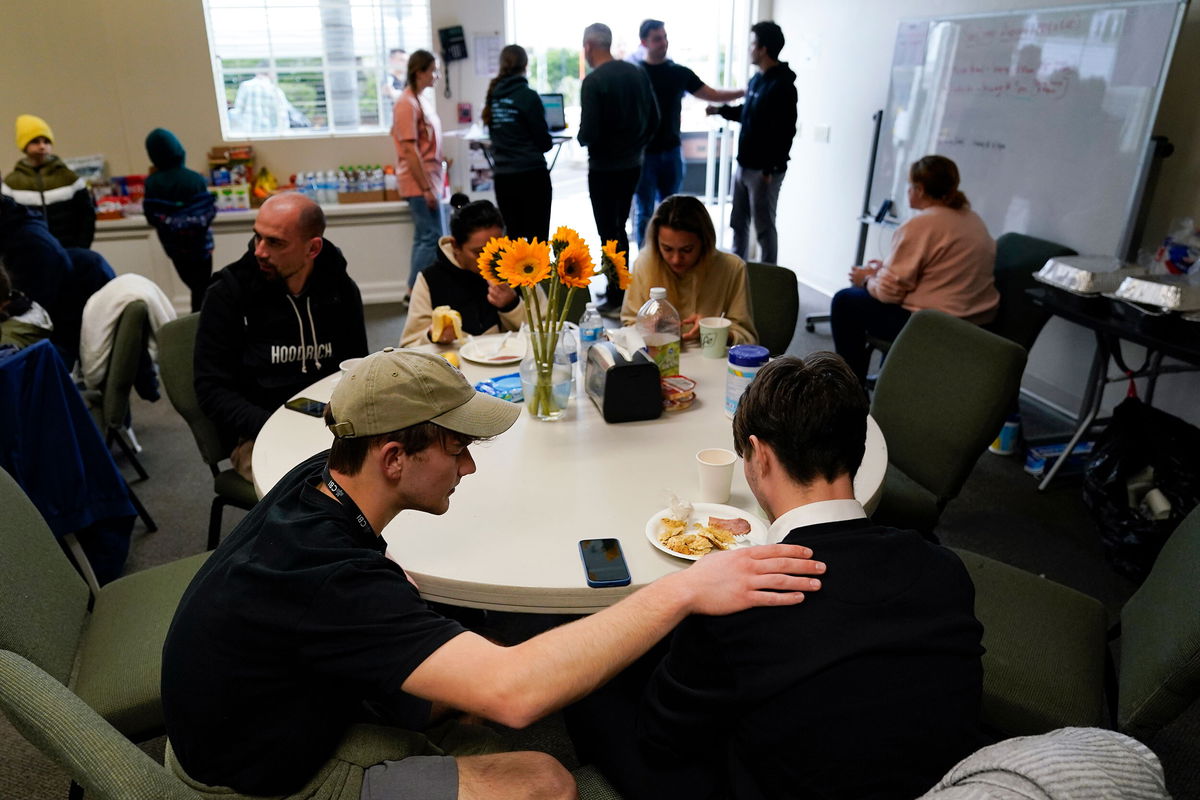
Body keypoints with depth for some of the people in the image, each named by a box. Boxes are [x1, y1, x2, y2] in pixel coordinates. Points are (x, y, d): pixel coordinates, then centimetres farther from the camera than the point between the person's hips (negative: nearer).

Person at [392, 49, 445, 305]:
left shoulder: (422, 100, 14)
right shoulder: (407, 103, -13)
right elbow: (410, 150, -17)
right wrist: (426, 188, -18)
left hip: (429, 181, 9)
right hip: (419, 183, -9)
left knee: (425, 238, 11)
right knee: (432, 238, -8)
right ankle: (414, 293, 0)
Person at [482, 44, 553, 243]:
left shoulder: (493, 95, 4)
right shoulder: (528, 96, -10)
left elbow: (494, 135, 11)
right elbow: (544, 141, -7)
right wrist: (547, 143, 13)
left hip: (503, 176, 5)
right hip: (532, 174, -5)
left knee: (512, 235, 12)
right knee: (538, 237, 2)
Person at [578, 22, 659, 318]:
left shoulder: (593, 81, -17)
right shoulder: (638, 73, 4)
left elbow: (588, 132, -20)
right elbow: (653, 119, 7)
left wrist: (581, 139, 1)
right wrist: (635, 146, 16)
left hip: (604, 168, -7)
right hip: (632, 164, 7)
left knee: (608, 232, 2)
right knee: (619, 228, 19)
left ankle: (617, 301, 7)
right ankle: (619, 290, 27)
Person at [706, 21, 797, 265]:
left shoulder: (782, 85, -16)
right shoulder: (756, 79, 12)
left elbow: (784, 132, -21)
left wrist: (771, 168, -24)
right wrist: (721, 110, 18)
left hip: (764, 170, -9)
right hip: (744, 165, 9)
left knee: (763, 227, -1)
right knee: (739, 222, 17)